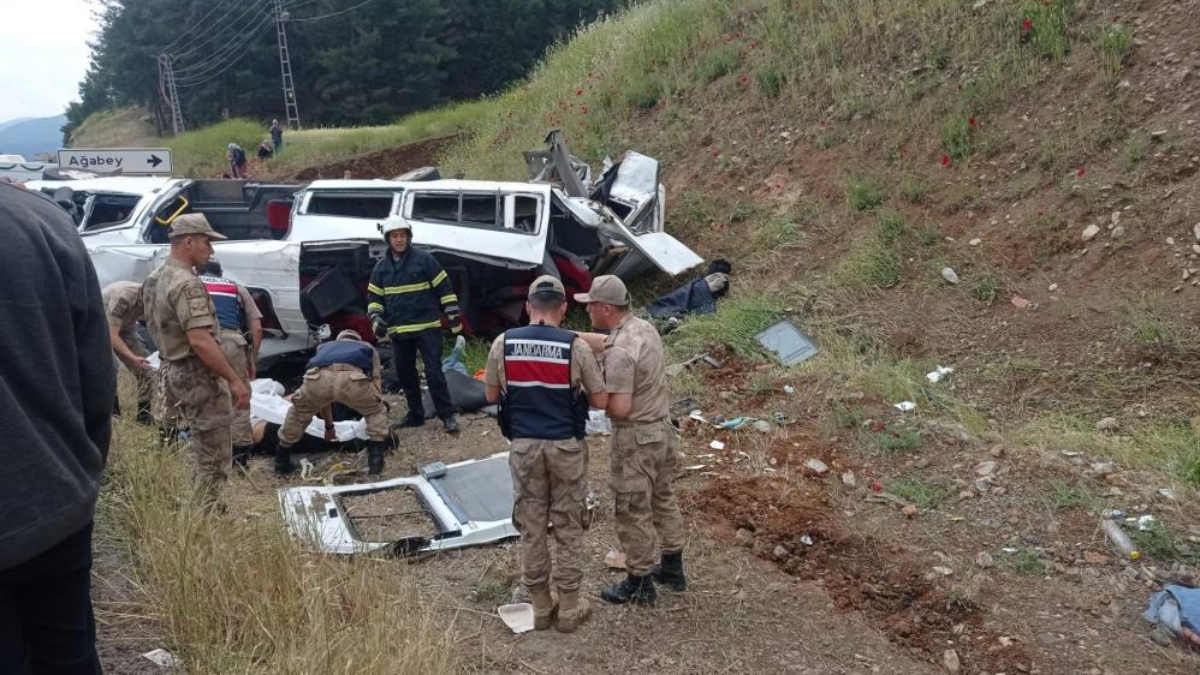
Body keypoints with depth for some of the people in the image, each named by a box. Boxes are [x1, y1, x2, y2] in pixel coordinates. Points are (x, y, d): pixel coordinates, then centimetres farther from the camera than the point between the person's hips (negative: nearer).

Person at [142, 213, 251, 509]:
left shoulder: (156, 279, 11)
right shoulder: (186, 284, -21)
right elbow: (200, 341, -29)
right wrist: (234, 380, -26)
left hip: (174, 370, 10)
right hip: (198, 375, -10)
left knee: (197, 447, 21)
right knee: (213, 455, -3)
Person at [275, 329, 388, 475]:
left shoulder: (324, 347, 47)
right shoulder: (368, 348, 42)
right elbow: (376, 385, 38)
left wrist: (329, 426, 63)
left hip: (318, 378, 2)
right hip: (353, 379, -2)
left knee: (299, 412, 34)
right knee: (377, 411, 28)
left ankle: (281, 462, 38)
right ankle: (375, 461, 17)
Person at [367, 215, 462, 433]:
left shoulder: (424, 259, -4)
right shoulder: (381, 267, 8)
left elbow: (444, 288, -3)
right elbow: (374, 297, 15)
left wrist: (453, 315, -6)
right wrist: (376, 318, -2)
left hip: (427, 327, -5)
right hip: (399, 331, 5)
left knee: (434, 372, -9)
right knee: (405, 374, 11)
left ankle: (447, 415, -2)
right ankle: (415, 414, 25)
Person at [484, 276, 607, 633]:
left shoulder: (503, 343, -5)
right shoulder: (576, 346, -12)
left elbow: (492, 395, 5)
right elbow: (600, 400, -6)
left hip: (524, 446, 2)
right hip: (566, 447, -2)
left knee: (531, 526, 13)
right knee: (568, 527, 10)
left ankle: (540, 607, 23)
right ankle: (569, 608, 19)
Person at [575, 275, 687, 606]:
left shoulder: (619, 352, -27)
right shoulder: (645, 327, 2)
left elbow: (620, 408, -27)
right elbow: (603, 340, 18)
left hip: (635, 439, -9)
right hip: (663, 430, 9)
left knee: (633, 513, 7)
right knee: (663, 499, 22)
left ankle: (639, 584, 21)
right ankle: (672, 568, 37)